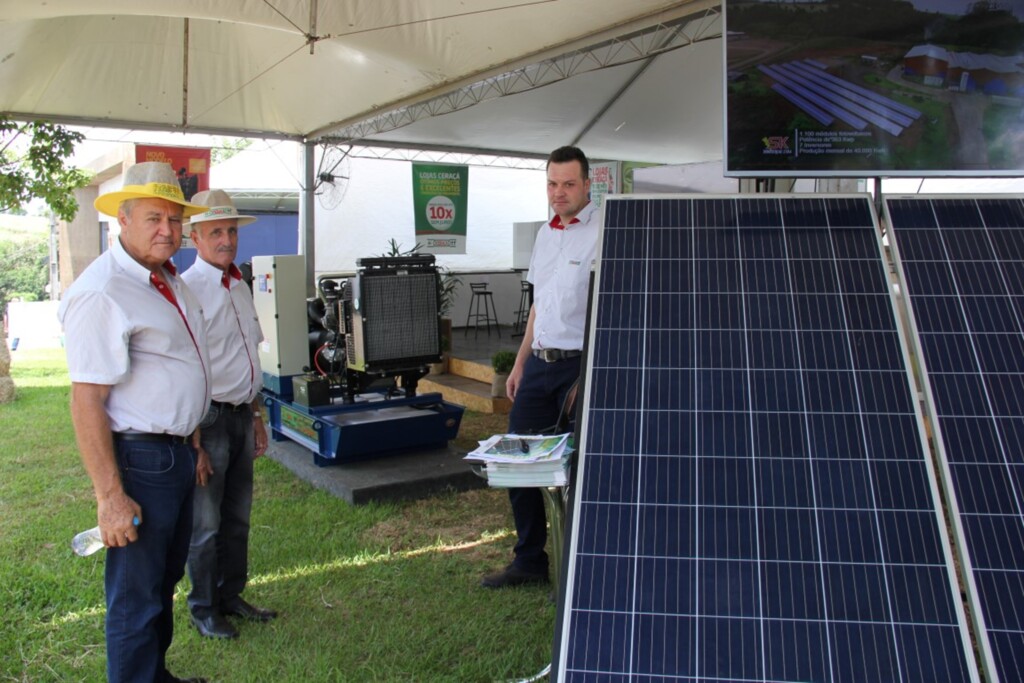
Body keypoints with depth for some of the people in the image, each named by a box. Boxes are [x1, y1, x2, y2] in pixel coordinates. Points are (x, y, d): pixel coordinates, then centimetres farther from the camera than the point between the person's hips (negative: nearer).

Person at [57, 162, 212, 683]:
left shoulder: (168, 279, 9)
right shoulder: (102, 293, -20)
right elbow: (86, 401, -23)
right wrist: (110, 497, -24)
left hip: (179, 453, 10)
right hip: (139, 458, -10)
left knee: (165, 581, 23)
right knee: (136, 598, 4)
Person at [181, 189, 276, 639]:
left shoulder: (239, 288, 11)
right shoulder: (188, 290, -16)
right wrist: (193, 443, -19)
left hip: (241, 415, 8)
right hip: (209, 417, -8)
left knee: (238, 517, 18)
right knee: (205, 525, 5)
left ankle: (231, 596, 34)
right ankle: (204, 609, 23)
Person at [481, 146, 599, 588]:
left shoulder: (603, 231, -11)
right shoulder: (545, 233, 15)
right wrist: (521, 362, 18)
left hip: (580, 365, -8)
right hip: (540, 363, 8)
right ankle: (529, 561, 26)